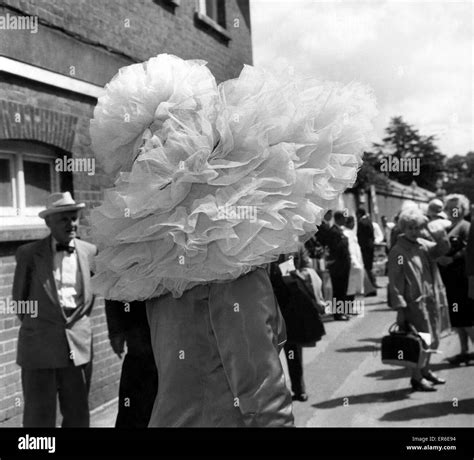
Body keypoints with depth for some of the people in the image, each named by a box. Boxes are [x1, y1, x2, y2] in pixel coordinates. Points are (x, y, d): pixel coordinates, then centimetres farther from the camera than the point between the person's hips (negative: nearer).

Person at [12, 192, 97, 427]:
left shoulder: (90, 251, 3)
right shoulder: (29, 253, -5)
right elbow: (19, 298, 7)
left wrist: (78, 325, 12)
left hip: (79, 346, 3)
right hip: (39, 347, -2)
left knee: (78, 416, 12)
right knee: (39, 418, 4)